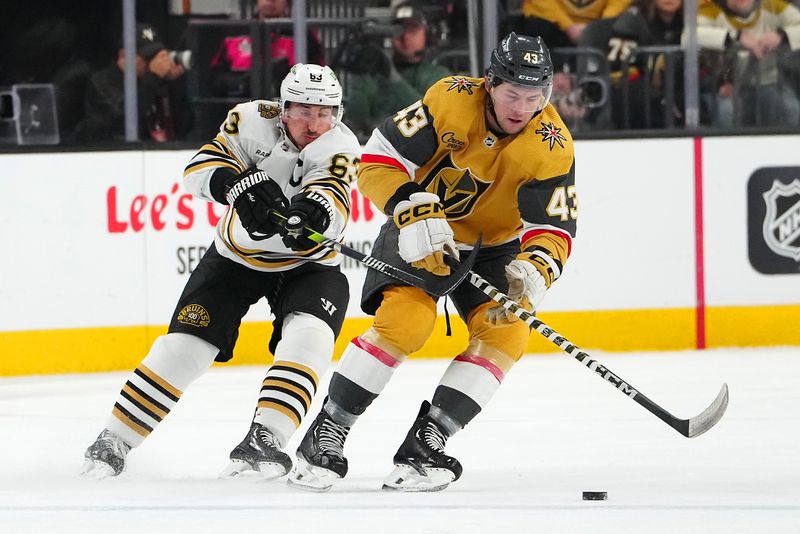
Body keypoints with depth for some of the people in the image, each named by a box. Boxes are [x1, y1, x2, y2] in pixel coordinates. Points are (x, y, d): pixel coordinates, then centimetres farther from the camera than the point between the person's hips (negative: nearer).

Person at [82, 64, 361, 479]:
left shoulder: (340, 145, -20)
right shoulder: (254, 121, -16)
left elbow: (332, 201, -37)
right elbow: (200, 167, -24)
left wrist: (313, 213, -61)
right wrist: (240, 184, -44)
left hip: (306, 262, 0)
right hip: (238, 254, 1)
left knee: (307, 338, -27)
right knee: (184, 346, -6)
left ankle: (263, 440, -29)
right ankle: (112, 443, 5)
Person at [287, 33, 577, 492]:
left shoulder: (553, 147, -20)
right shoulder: (451, 99, -24)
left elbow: (554, 228, -22)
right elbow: (378, 160, -21)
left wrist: (533, 273, -43)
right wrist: (416, 215, -34)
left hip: (494, 245, 3)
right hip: (419, 235, -3)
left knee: (506, 333, -17)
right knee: (406, 320, -23)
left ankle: (423, 446, -11)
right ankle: (325, 437, -14)